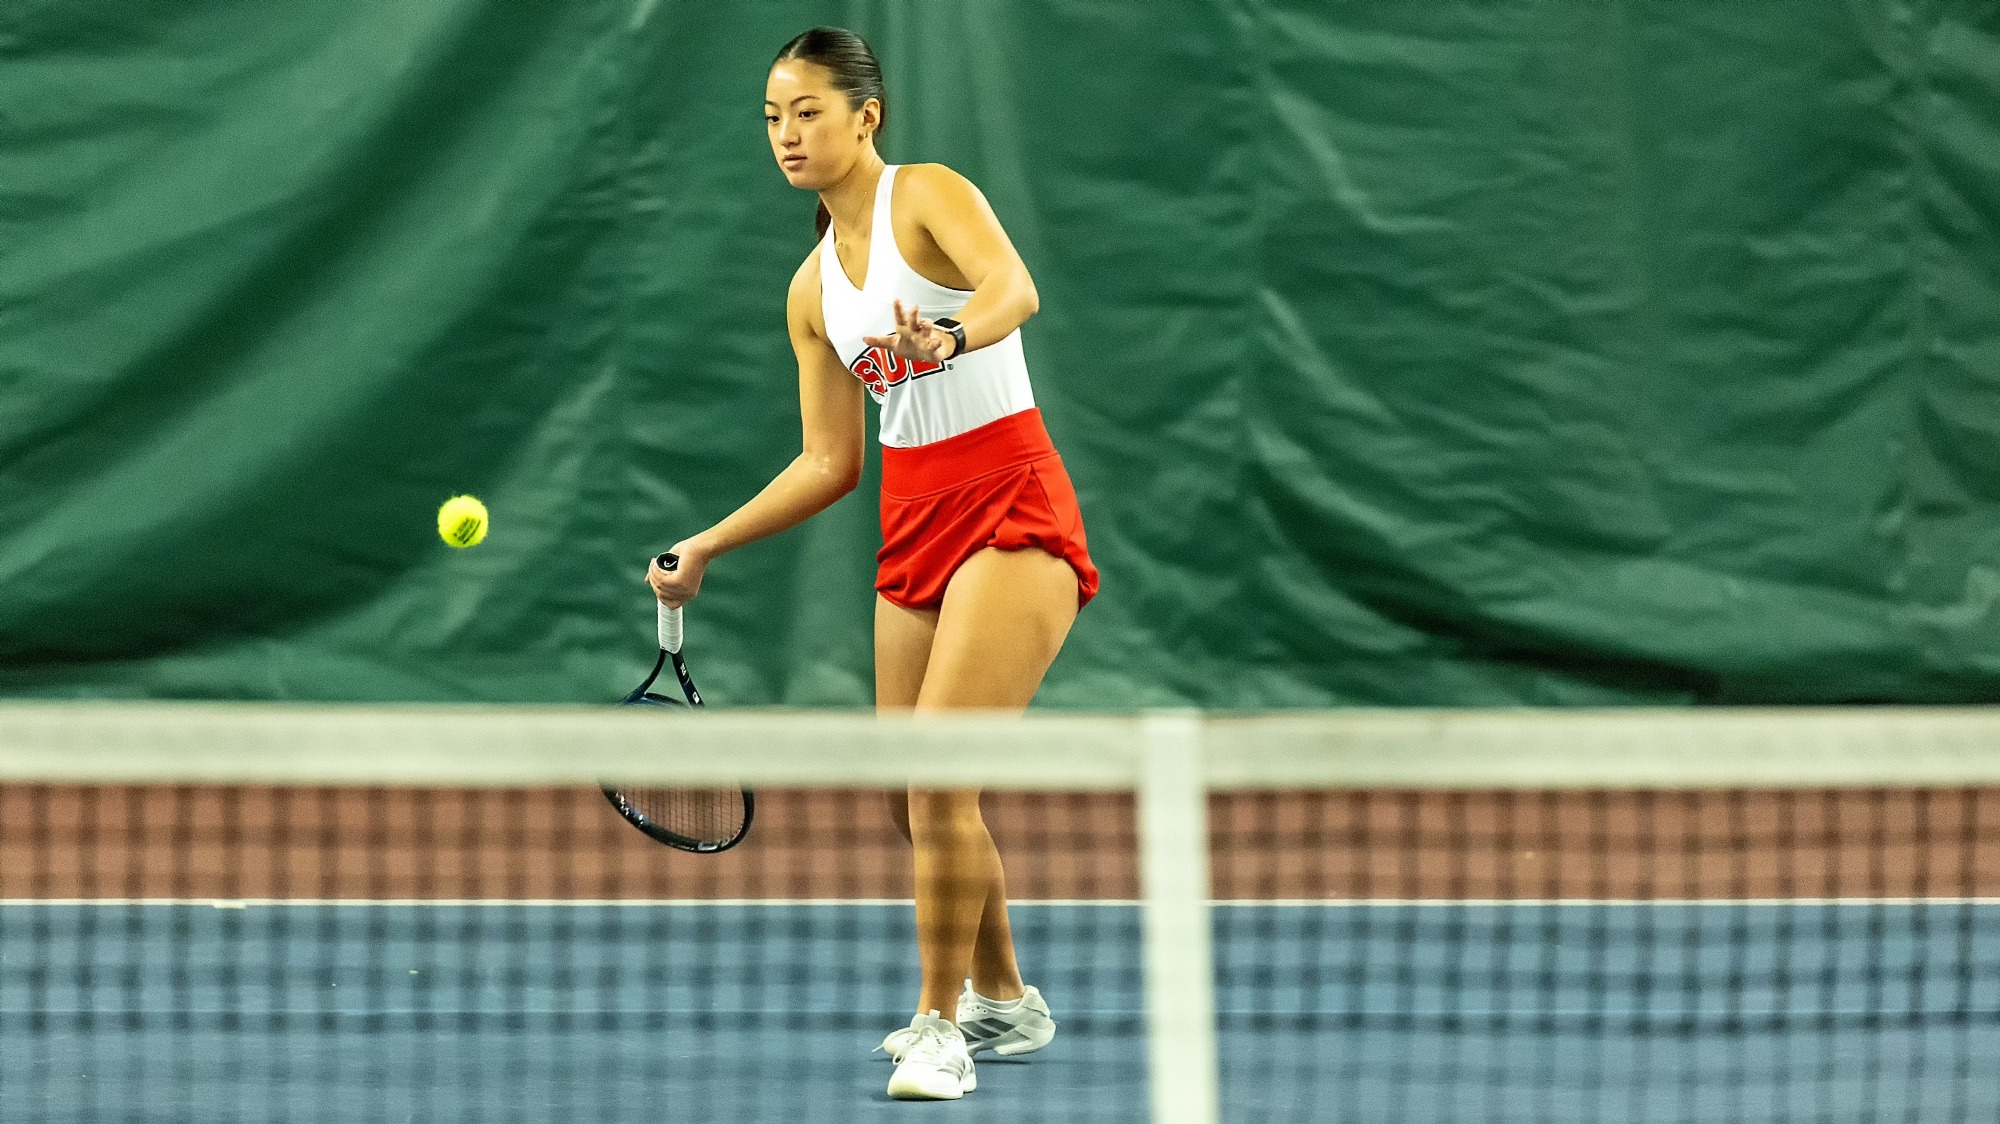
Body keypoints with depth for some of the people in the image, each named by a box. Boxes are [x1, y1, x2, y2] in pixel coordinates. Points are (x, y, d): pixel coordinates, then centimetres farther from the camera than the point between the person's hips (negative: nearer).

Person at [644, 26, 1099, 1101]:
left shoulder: (929, 195, -7)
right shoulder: (813, 287, 13)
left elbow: (1014, 289, -28)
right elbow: (830, 463, 17)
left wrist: (948, 341, -48)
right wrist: (707, 547, 12)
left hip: (1013, 512, -8)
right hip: (912, 524, 8)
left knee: (937, 777, -19)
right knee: (911, 801, 9)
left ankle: (943, 1029, -8)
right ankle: (1004, 1001, 30)